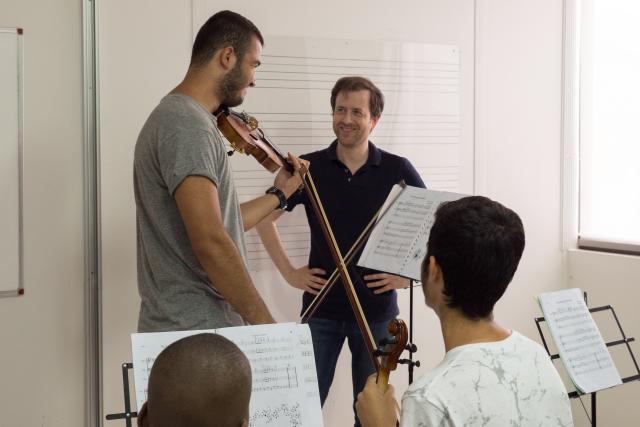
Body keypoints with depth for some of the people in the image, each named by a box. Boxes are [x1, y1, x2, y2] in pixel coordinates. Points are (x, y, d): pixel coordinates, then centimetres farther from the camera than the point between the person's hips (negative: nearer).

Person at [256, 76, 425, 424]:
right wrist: (289, 272, 3)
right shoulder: (309, 167, -1)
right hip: (322, 307, 1)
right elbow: (263, 218, 9)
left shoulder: (398, 170, -4)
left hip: (377, 309, 0)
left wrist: (408, 273, -3)